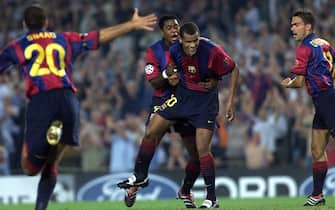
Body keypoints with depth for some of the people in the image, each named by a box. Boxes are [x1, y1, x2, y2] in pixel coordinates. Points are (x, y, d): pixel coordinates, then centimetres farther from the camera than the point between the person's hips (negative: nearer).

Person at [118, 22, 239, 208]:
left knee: (202, 149, -13)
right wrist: (172, 78, -18)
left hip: (205, 99, -5)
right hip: (182, 93, 5)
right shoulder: (174, 51, -11)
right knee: (150, 133, 5)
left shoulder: (211, 51, -26)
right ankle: (141, 176, 27)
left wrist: (230, 101, -14)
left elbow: (234, 70, -12)